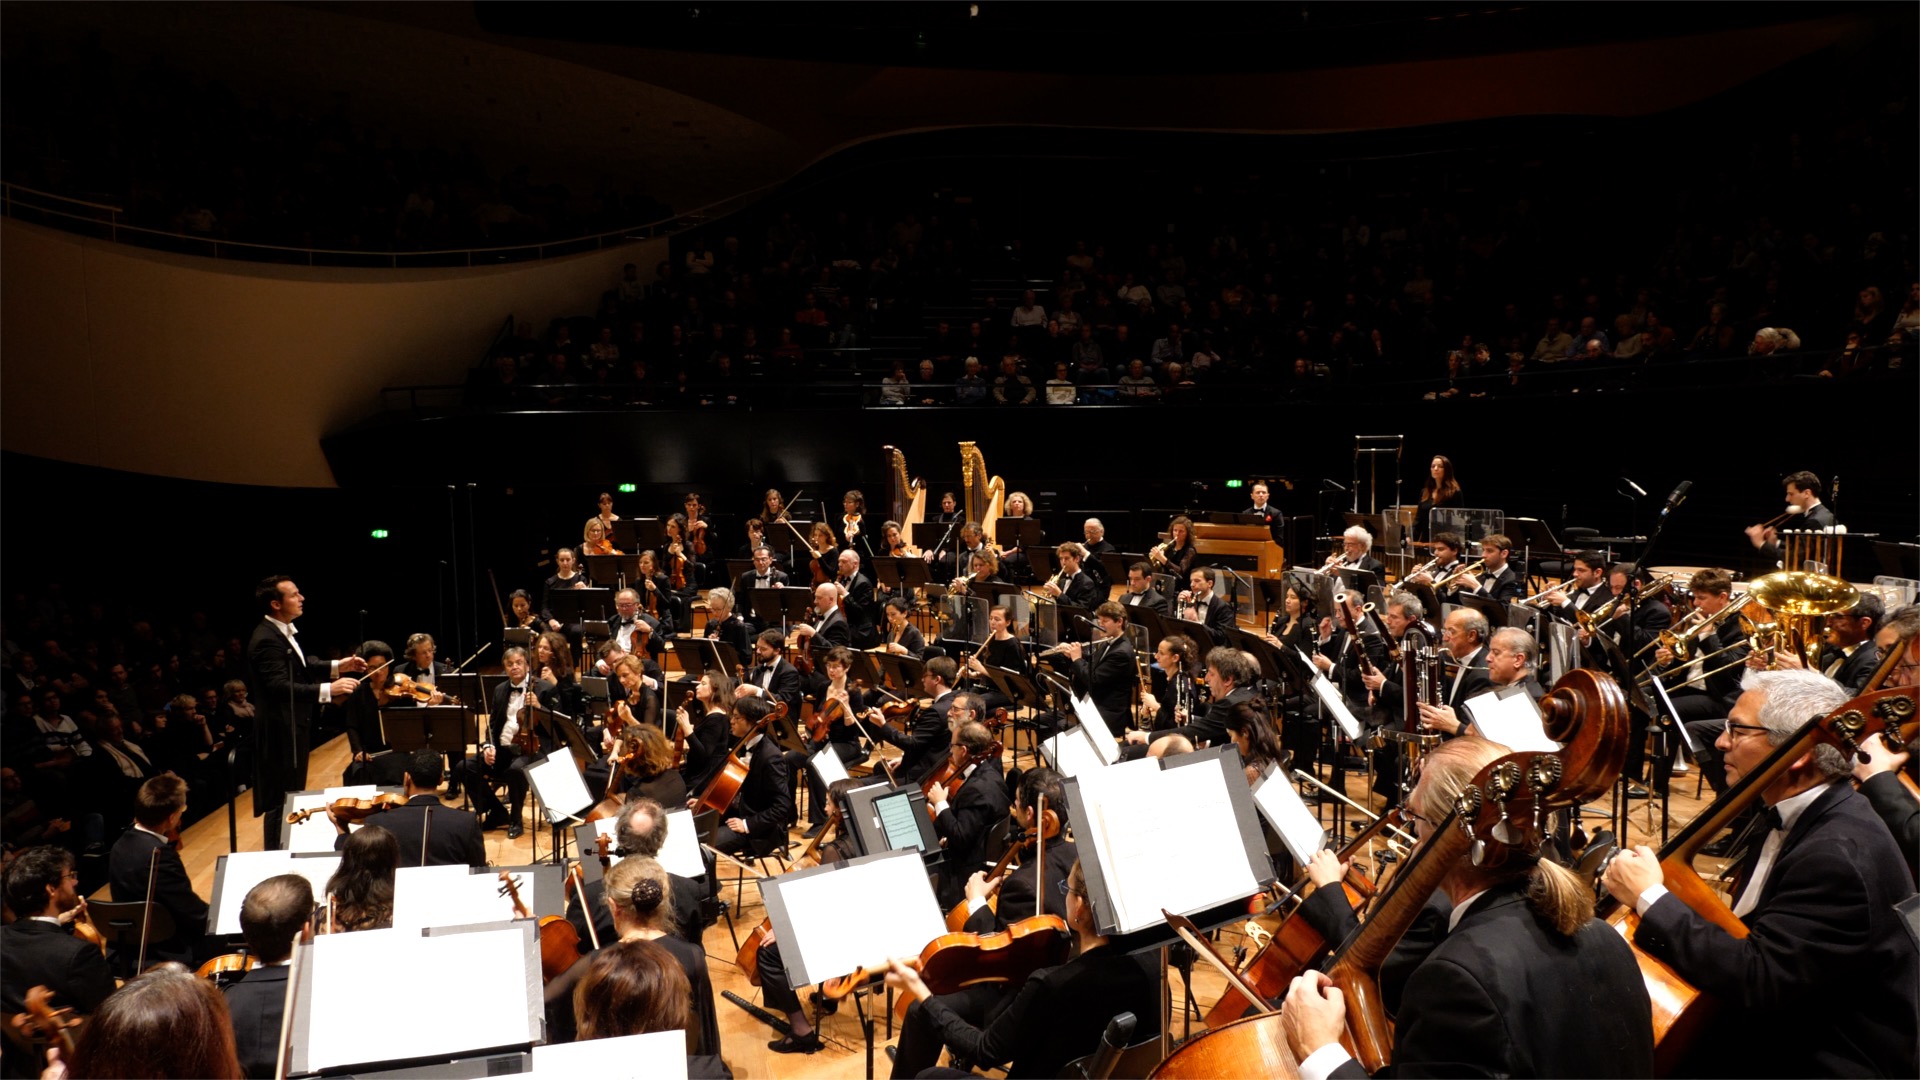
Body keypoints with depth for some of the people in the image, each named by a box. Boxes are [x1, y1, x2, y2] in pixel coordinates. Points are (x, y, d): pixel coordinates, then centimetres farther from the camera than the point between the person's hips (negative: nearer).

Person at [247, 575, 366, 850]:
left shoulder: (283, 632, 8)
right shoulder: (267, 640, -24)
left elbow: (302, 666, 19)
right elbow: (280, 686, -32)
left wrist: (337, 666, 6)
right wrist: (328, 689, -37)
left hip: (294, 727, 11)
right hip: (280, 732, -11)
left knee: (293, 794, 21)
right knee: (281, 799, 0)